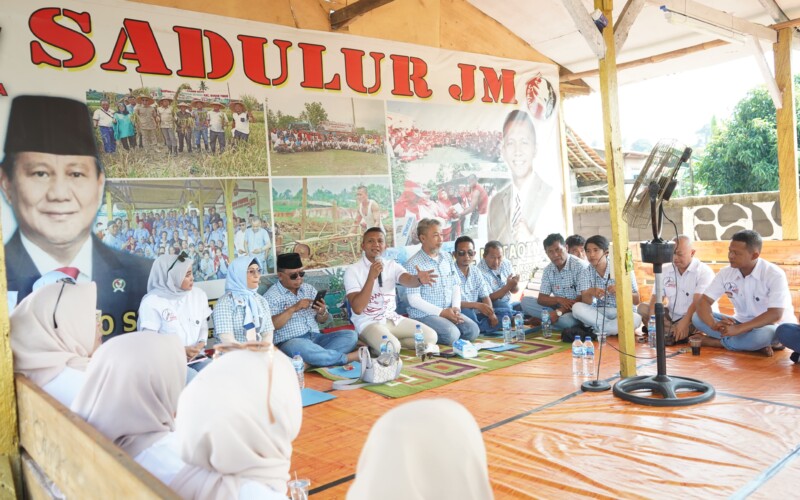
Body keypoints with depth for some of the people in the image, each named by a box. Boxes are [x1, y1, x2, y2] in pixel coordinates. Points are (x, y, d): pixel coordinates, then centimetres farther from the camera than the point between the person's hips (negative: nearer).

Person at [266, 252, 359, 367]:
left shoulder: (309, 289, 15)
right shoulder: (271, 296, -1)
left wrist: (322, 312, -6)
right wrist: (293, 308, -21)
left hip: (316, 338, 6)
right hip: (290, 342, -6)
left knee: (351, 335, -15)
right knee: (303, 348, -40)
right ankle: (351, 356, -28)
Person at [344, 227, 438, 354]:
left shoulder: (392, 265, 4)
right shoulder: (352, 270, -9)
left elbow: (407, 280, -19)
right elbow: (357, 308, -19)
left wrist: (419, 279, -44)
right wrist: (371, 277, -29)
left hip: (392, 318, 6)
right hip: (368, 322, -6)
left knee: (431, 336, -8)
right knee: (390, 348, -33)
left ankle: (389, 343, 0)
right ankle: (375, 346, -2)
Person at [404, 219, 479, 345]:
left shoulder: (448, 258, 12)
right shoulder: (413, 264, -10)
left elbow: (456, 287, 14)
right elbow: (414, 300, -13)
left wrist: (456, 308, -6)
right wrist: (442, 312, -17)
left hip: (449, 311, 7)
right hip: (424, 314, -7)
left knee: (473, 330, -15)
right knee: (452, 334, -30)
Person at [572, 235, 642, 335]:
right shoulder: (585, 274, -2)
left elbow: (636, 300, -8)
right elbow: (586, 303, -14)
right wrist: (590, 293, -37)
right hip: (596, 314, 2)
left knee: (636, 319, -34)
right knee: (577, 307, -27)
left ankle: (594, 332, -23)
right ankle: (615, 328, -17)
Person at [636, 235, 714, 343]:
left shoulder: (704, 271, -12)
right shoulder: (664, 270, 3)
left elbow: (698, 302, -24)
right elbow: (656, 298, -3)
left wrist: (684, 322, -40)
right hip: (671, 316, 5)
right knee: (643, 307, -11)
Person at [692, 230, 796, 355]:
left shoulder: (775, 275, -19)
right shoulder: (725, 273, -6)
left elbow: (775, 315, -27)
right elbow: (703, 302, -11)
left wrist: (738, 329, -38)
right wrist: (714, 324, -33)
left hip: (773, 326, -5)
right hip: (742, 323, 5)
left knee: (762, 334, -41)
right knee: (697, 317, -16)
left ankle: (715, 341, -17)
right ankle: (755, 344, -22)